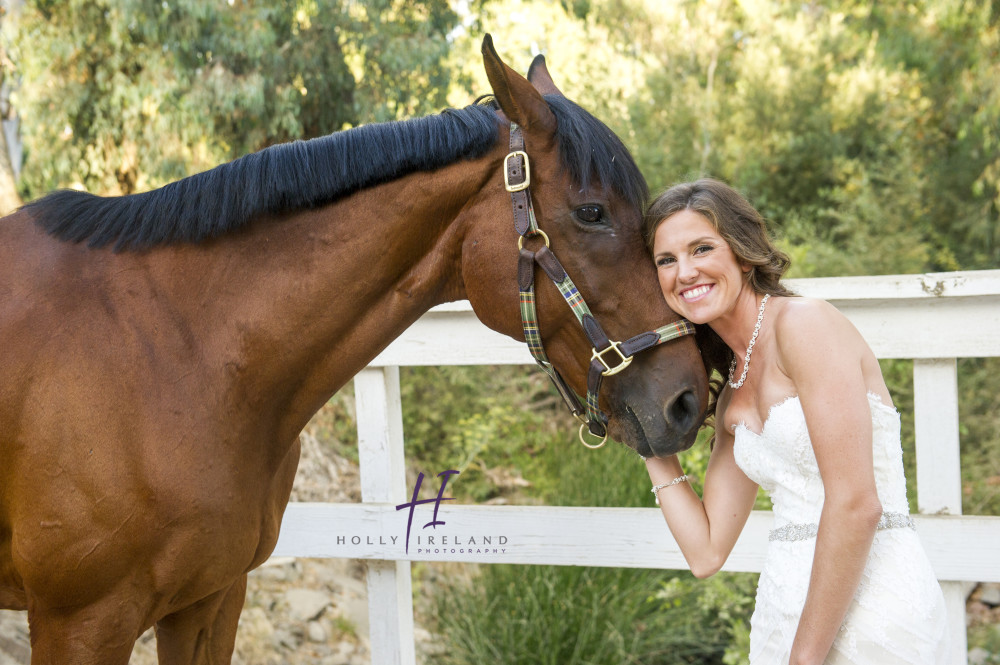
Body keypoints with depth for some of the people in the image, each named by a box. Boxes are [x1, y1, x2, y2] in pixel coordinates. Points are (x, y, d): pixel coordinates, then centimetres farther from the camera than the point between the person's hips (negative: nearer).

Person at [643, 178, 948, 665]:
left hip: (868, 615, -8)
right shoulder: (731, 401, 13)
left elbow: (856, 505, -17)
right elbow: (706, 552, 11)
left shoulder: (806, 322, -11)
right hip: (781, 617, 8)